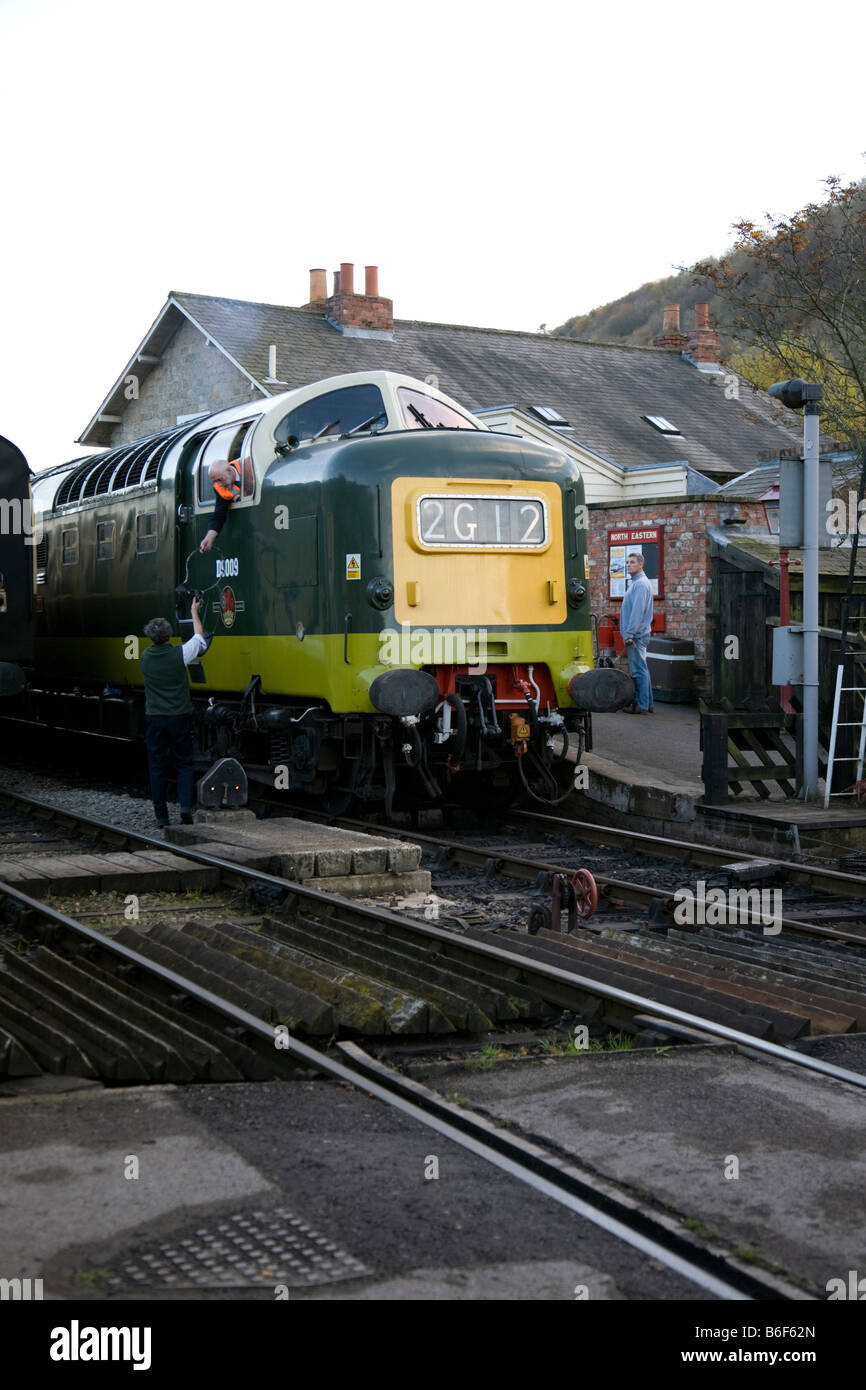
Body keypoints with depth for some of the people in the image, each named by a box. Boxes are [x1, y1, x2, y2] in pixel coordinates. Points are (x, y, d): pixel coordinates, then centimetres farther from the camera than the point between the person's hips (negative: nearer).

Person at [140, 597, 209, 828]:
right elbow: (200, 638, 8)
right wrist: (194, 612, 22)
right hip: (179, 717, -2)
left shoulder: (145, 657, 0)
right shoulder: (180, 654, -10)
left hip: (154, 719, 2)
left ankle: (161, 817, 7)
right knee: (184, 764, 8)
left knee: (157, 767, 7)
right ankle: (185, 806, -11)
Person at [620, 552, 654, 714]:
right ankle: (647, 704, 18)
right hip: (637, 635, 11)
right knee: (641, 669, 13)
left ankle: (642, 706, -6)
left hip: (636, 635, -11)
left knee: (638, 670, -8)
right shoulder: (635, 583, 19)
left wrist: (630, 634, -23)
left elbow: (638, 611, -22)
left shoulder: (640, 584, -14)